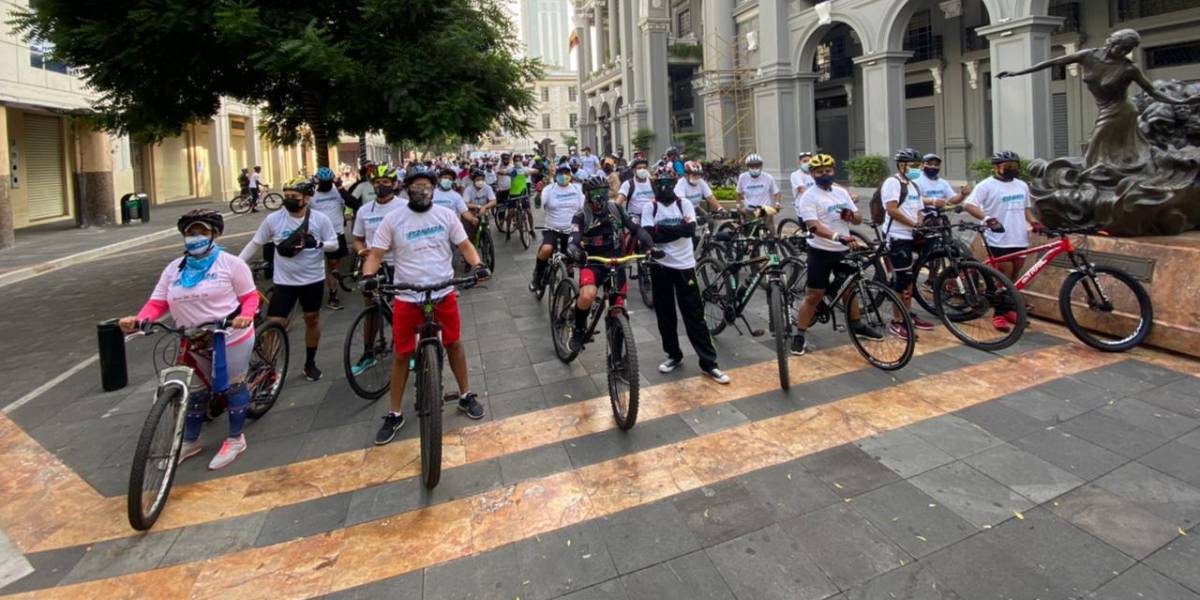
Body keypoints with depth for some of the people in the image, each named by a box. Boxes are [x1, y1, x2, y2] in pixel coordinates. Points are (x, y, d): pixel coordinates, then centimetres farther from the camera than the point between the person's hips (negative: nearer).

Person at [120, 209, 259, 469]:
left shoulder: (230, 263, -8)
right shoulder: (174, 269, 6)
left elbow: (250, 296, -7)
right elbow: (157, 302, 0)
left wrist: (245, 316, -27)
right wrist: (138, 320, -19)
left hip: (231, 338, -5)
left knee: (233, 386, 8)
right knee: (195, 392, 17)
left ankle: (235, 439, 24)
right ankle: (189, 442, 35)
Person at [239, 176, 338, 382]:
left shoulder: (320, 219, -8)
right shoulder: (273, 219, -6)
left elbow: (334, 244, -3)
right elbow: (255, 243, 2)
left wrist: (315, 243, -23)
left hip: (313, 280, 0)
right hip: (284, 281, 0)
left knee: (312, 319, 14)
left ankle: (310, 363, 31)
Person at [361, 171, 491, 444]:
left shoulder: (446, 215, 0)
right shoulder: (392, 219, -4)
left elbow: (464, 245, 3)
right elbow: (375, 254, -5)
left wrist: (477, 265, -17)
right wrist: (369, 276, -25)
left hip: (444, 293, 1)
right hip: (407, 296, -1)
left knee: (454, 343, 13)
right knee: (402, 354, 6)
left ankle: (466, 396, 33)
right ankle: (395, 414, 19)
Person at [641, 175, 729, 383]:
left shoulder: (685, 204, 0)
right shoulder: (650, 208, 1)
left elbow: (690, 230, -15)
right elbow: (648, 236, -13)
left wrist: (662, 230, -16)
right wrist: (676, 230, -15)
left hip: (684, 265, -1)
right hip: (660, 266, 1)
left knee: (695, 315, 0)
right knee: (665, 314, 10)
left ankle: (708, 363, 5)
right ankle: (674, 356, 27)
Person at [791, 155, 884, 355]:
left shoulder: (842, 192, 9)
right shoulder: (809, 197, -11)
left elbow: (859, 219, 10)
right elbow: (814, 226, -25)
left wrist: (851, 215, -15)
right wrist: (838, 237, -40)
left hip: (844, 250, 6)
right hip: (821, 252, -6)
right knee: (813, 296, -3)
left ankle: (857, 326, 38)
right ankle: (799, 335, 6)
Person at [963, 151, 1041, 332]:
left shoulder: (1022, 185, 14)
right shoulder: (987, 185, -7)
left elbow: (1026, 208, 24)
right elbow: (969, 205, -18)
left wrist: (1034, 222, 5)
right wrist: (987, 218, -31)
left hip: (1020, 239, 6)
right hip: (999, 240, -6)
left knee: (1014, 277, 13)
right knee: (1005, 275, -7)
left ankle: (1010, 309, 25)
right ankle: (999, 314, 3)